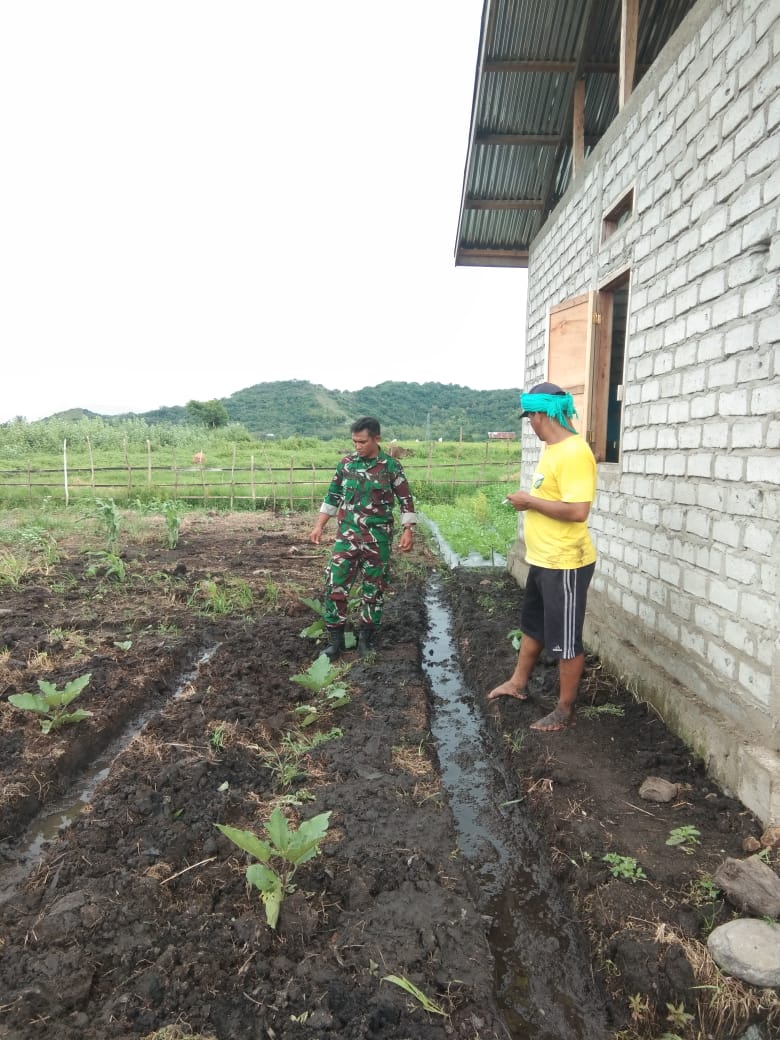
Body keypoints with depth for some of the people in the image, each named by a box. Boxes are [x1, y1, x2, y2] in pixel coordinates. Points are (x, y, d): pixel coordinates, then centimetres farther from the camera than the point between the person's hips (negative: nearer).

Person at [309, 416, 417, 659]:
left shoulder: (392, 467, -4)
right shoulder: (346, 463, 3)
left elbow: (406, 501, 0)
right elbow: (332, 496, 11)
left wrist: (408, 531, -8)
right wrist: (319, 526, 8)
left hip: (378, 539, -2)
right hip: (347, 536, 2)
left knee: (373, 589, 7)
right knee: (335, 585, -2)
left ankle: (366, 638, 22)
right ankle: (335, 639, 11)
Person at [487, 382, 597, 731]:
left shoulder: (574, 453, -23)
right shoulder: (552, 449, 9)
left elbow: (577, 510, -29)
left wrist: (530, 501, -20)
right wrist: (529, 501, 5)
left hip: (565, 563, -10)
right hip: (542, 559, 10)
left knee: (565, 639, 5)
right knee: (532, 625, 24)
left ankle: (565, 711, 21)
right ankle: (517, 683, 42)